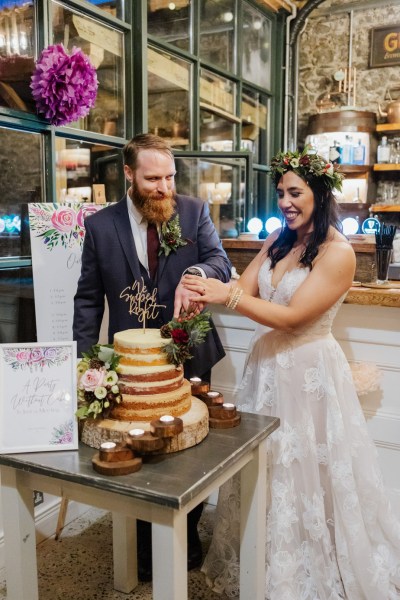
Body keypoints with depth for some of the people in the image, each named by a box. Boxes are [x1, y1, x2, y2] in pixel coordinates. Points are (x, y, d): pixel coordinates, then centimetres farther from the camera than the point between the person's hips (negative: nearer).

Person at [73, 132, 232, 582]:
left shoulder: (194, 212, -4)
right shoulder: (100, 226, -4)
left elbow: (221, 263, -13)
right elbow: (88, 300, 1)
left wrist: (196, 272, -37)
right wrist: (85, 362, -5)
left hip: (188, 355, 1)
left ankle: (188, 535, 42)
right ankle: (145, 549, 39)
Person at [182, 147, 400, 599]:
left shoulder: (338, 252, -16)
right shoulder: (277, 241, 6)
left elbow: (292, 316, -21)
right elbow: (243, 290, 0)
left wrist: (227, 296, -26)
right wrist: (208, 291, -20)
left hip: (308, 372, -6)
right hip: (267, 365, 7)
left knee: (304, 475, 8)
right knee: (264, 469, 18)